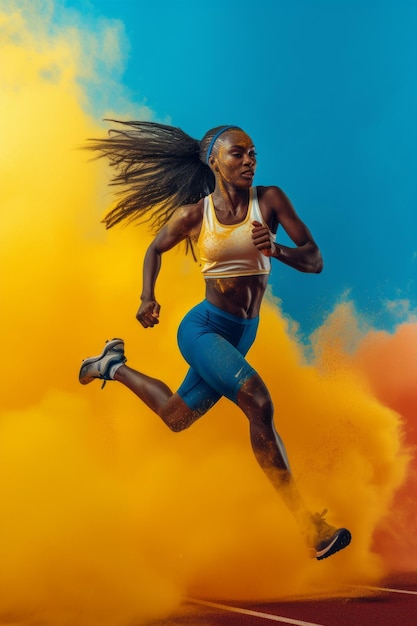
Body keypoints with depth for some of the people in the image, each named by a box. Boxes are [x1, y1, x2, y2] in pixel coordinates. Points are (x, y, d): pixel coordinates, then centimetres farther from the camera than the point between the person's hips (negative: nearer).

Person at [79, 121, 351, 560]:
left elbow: (315, 261, -9)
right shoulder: (193, 214, -6)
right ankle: (310, 527, -15)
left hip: (243, 335, 4)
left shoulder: (269, 200, -5)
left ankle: (115, 366, 45)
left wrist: (276, 250, -29)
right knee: (258, 401, -26)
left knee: (177, 418, 20)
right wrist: (147, 298, -3)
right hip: (203, 327, -4)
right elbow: (155, 249, 13)